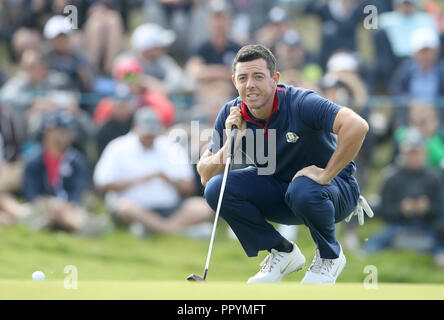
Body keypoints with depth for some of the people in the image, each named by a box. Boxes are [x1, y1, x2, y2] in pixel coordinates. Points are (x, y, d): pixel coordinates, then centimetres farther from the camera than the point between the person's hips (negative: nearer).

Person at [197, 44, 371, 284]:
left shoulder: (300, 103, -27)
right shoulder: (231, 115, -10)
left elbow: (357, 125, -41)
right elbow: (205, 176, -10)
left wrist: (327, 174, -35)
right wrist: (231, 142, -26)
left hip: (335, 188, -5)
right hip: (277, 188, 5)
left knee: (303, 190, -39)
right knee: (216, 189, -16)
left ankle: (330, 256, -7)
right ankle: (282, 253, 3)